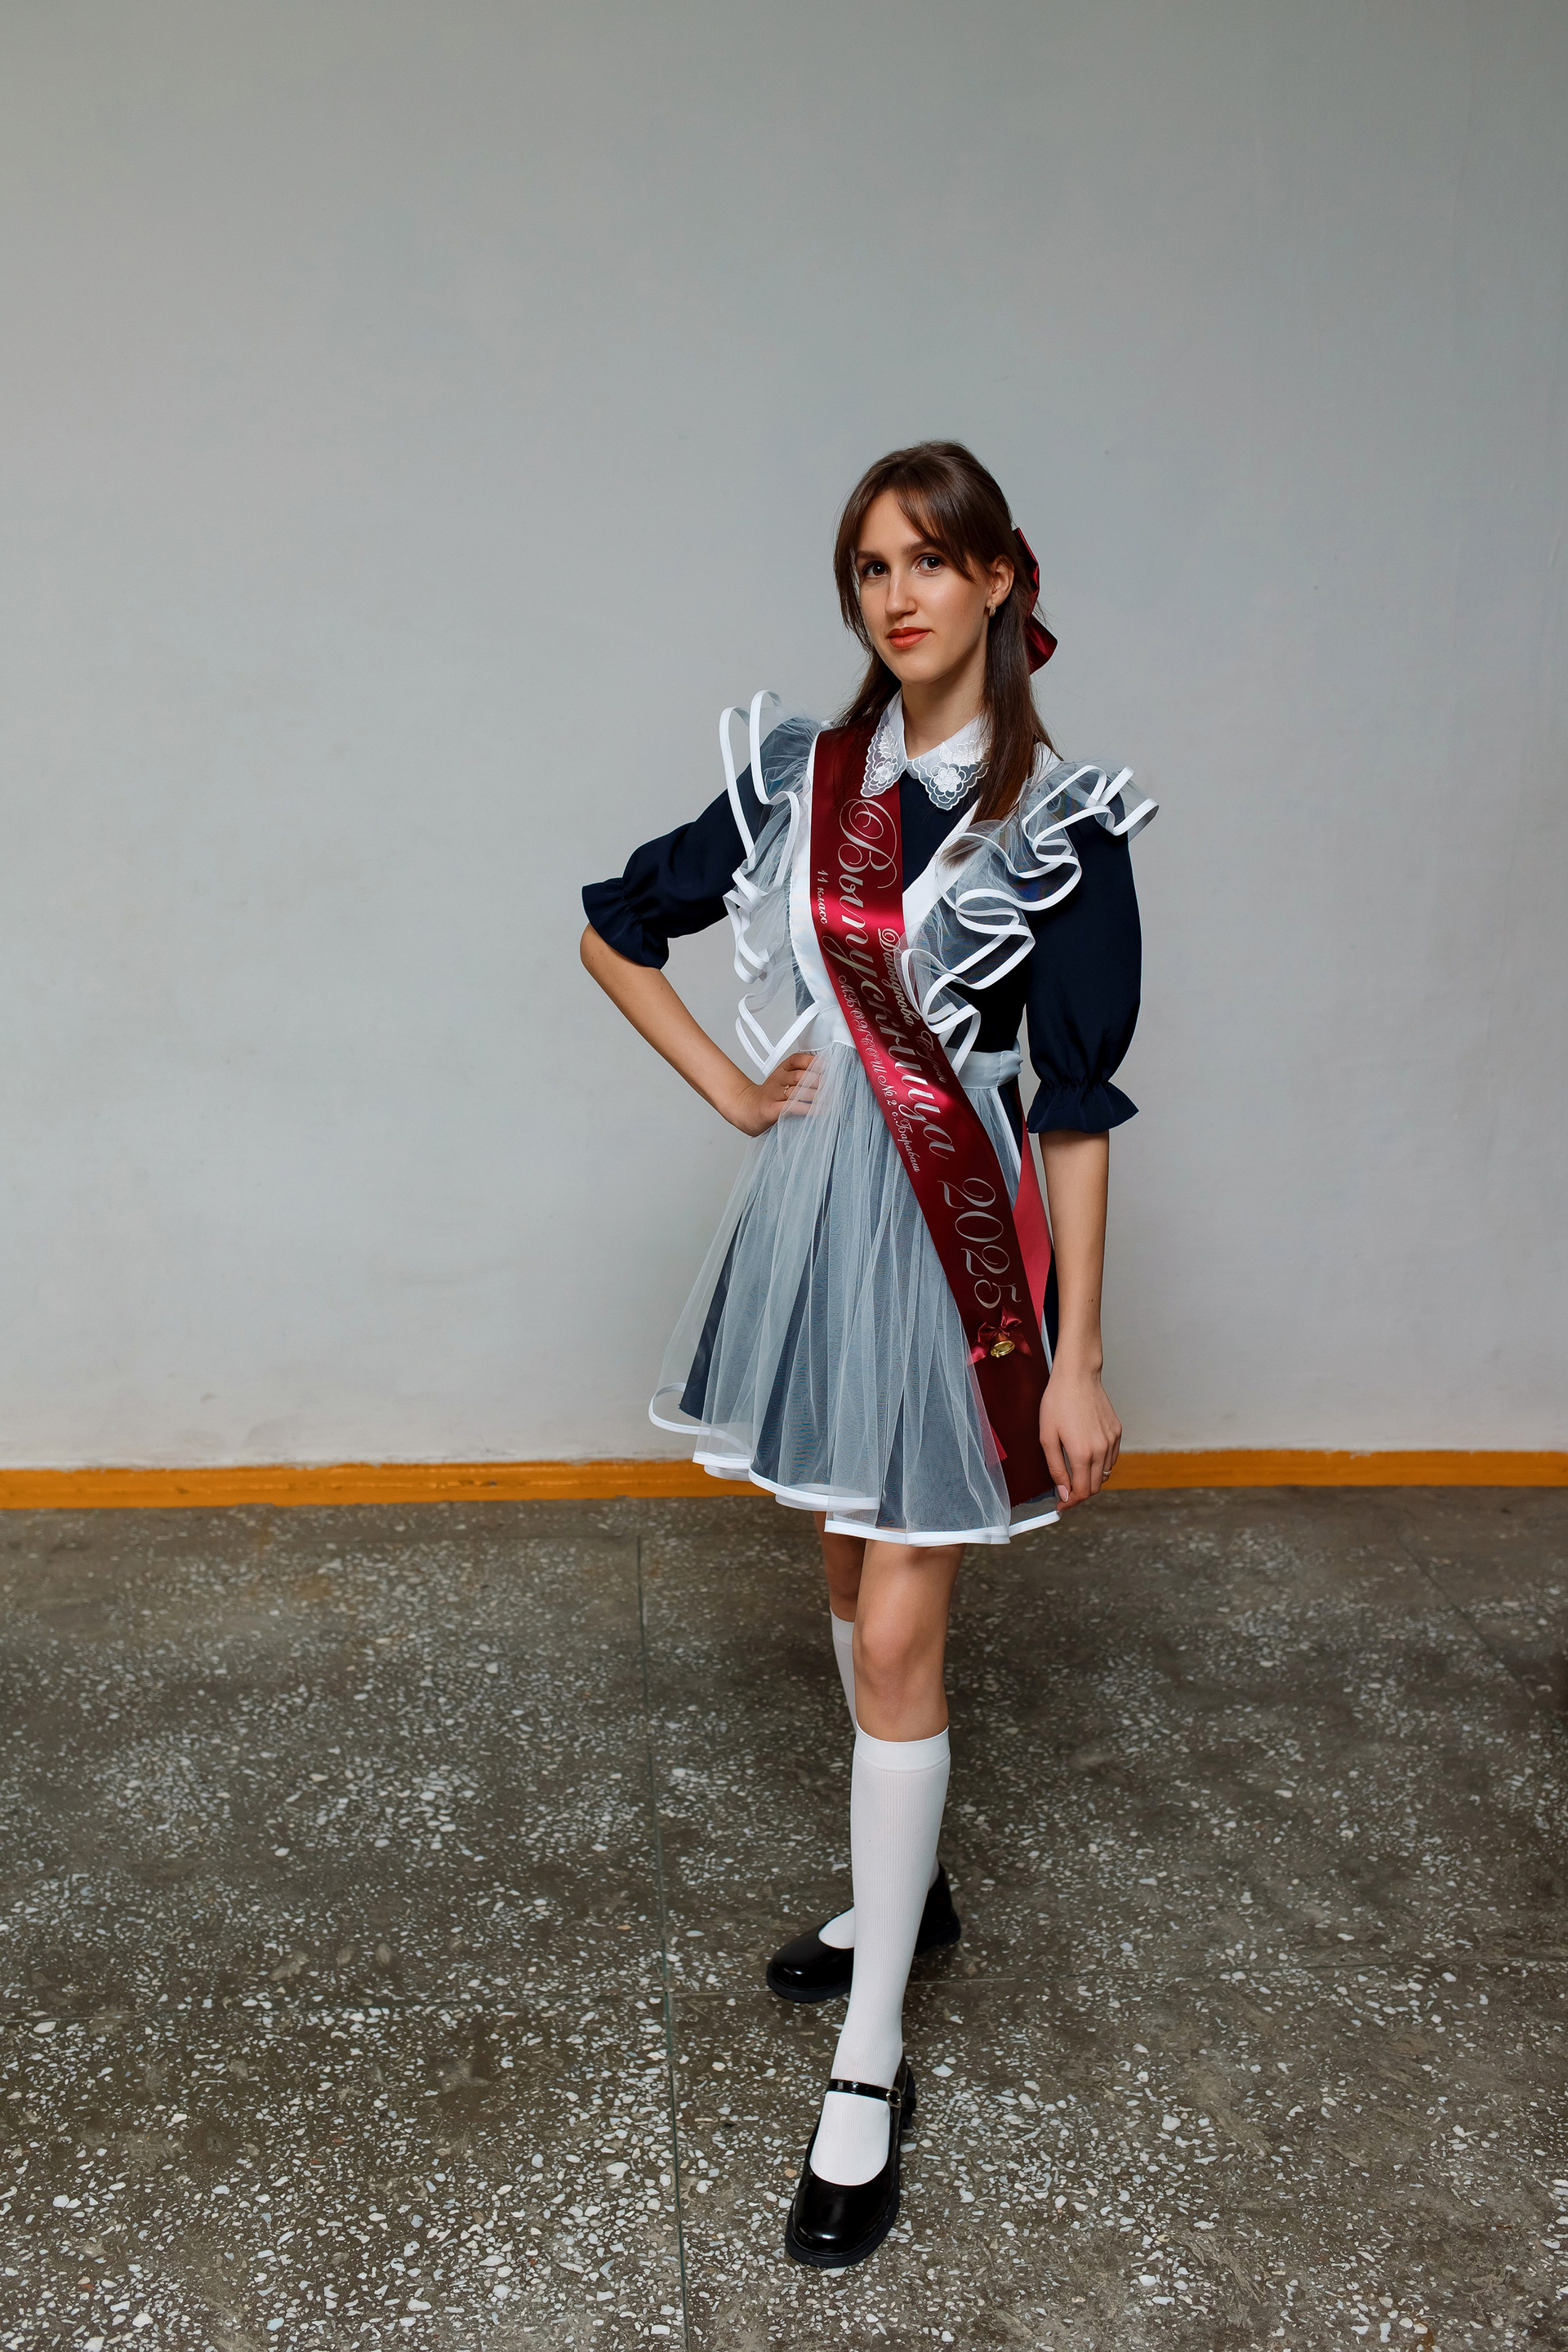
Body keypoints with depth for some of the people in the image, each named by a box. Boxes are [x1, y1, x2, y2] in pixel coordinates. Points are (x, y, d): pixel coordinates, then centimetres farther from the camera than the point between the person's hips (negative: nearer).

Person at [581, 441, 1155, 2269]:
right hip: (813, 1207, 5)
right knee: (854, 1576, 19)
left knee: (896, 1637, -4)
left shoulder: (1062, 820, -9)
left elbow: (1078, 1109, -9)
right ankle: (906, 1886, 42)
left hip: (955, 1231, -5)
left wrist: (1077, 1360, -10)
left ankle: (870, 2068, 8)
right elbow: (617, 929, 15)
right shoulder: (798, 776, 3)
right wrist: (727, 1085, 3)